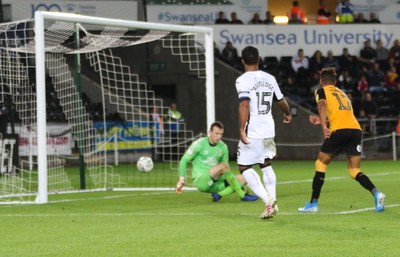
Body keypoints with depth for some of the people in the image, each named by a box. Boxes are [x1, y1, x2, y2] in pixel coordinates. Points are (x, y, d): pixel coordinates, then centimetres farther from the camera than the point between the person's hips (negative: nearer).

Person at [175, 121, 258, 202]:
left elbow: (225, 171, 18)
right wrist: (181, 179, -12)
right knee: (223, 165, -30)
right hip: (200, 181, -6)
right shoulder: (200, 144, -4)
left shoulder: (223, 147, 10)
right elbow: (184, 160, -2)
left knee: (242, 179, -8)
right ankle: (243, 195, -25)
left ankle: (219, 194, -23)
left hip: (214, 185, 6)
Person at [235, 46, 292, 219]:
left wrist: (242, 129, -21)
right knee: (266, 165, 22)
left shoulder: (243, 81, -10)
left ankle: (267, 200, -13)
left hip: (252, 133, -6)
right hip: (269, 130, 6)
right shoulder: (269, 78, 9)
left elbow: (244, 105, -22)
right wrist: (287, 114, 41)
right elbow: (281, 101, 20)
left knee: (244, 167, 1)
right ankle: (273, 202, 16)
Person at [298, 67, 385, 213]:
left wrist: (324, 126, -21)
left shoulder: (322, 91, 12)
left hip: (340, 131, -5)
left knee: (321, 164, 10)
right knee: (355, 171, 6)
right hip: (356, 129, 5)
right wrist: (322, 121, 38)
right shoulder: (342, 93, 31)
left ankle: (313, 204, 9)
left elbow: (322, 105, -9)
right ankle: (376, 193, -19)